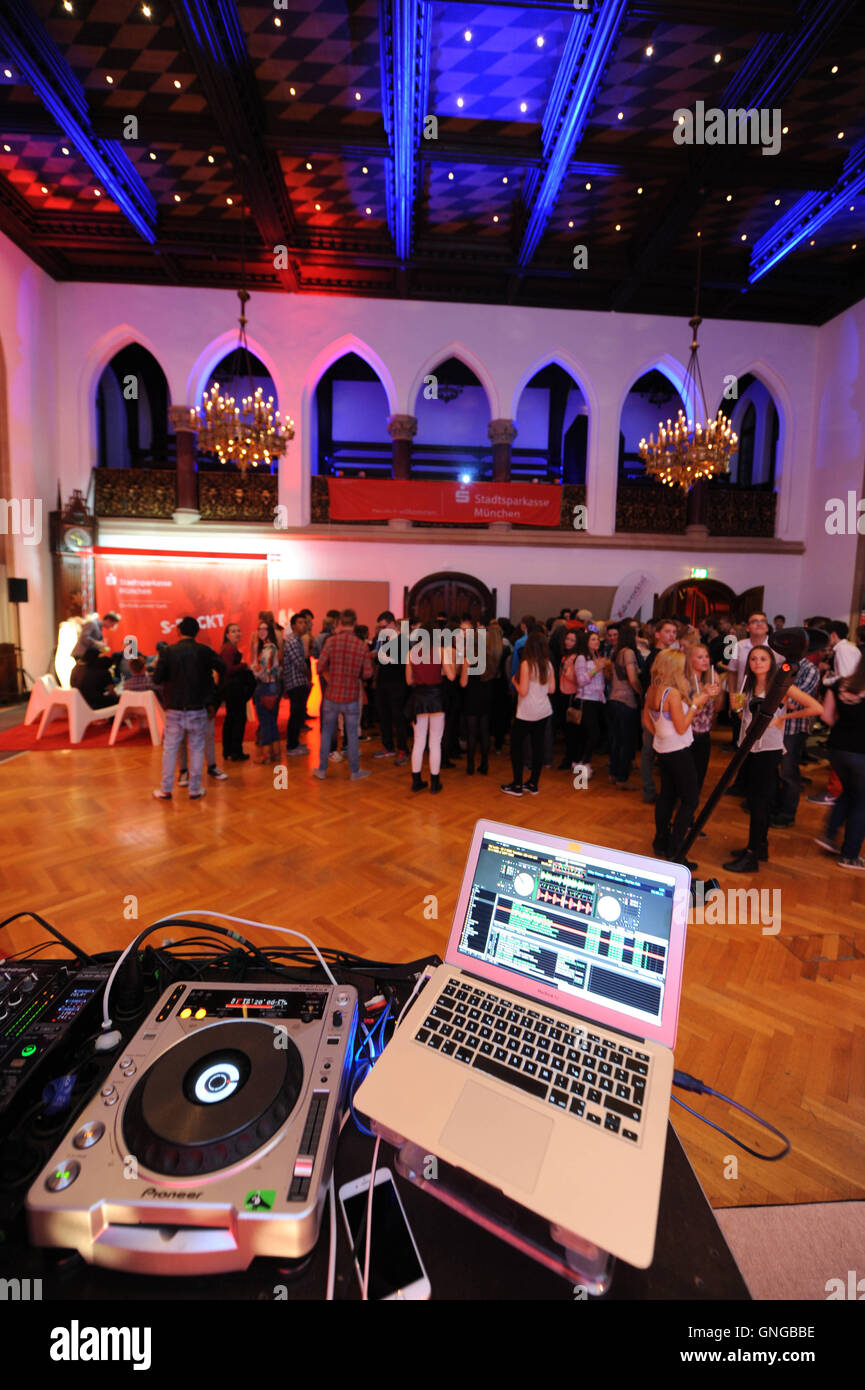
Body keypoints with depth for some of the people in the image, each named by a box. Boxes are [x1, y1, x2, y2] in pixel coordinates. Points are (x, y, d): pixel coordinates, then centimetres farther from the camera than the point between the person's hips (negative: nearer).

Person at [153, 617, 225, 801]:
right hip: (198, 708, 0)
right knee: (196, 748, 9)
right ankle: (195, 789, 14)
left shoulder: (168, 651, -4)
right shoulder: (204, 651, -5)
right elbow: (223, 669, -11)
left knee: (169, 748, 11)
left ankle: (166, 790, 17)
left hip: (174, 708, 1)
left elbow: (157, 679, -6)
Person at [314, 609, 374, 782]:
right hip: (351, 698, 0)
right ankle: (355, 771, 19)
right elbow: (367, 674, -5)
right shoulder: (362, 646, -7)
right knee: (352, 734, 10)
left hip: (332, 696, 0)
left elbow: (320, 666, -9)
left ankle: (322, 769, 22)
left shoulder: (332, 641, -9)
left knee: (327, 732, 14)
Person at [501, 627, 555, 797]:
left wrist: (515, 681, 0)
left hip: (527, 713, -6)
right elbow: (551, 689, 9)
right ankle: (533, 784, 17)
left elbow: (523, 691, -17)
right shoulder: (548, 664, 3)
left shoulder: (526, 664, -16)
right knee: (538, 746, 10)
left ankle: (517, 786, 9)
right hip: (544, 711, 6)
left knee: (516, 746, 6)